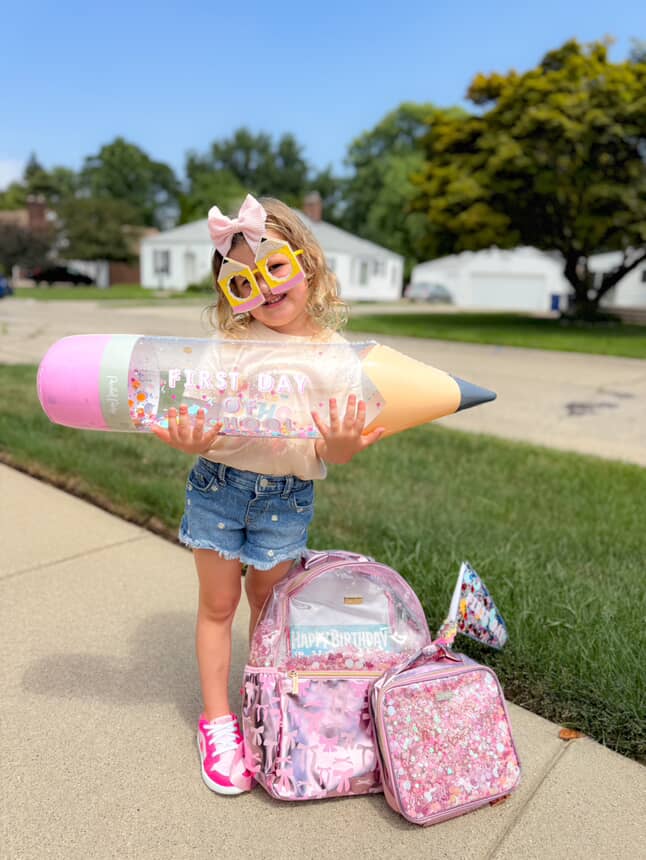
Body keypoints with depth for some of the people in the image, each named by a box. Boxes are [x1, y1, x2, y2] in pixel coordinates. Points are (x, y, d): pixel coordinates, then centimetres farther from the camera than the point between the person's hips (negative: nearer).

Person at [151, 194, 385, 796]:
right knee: (219, 603, 11)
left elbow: (326, 455, -9)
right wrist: (192, 438, -32)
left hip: (288, 494, 1)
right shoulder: (232, 341, -6)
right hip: (220, 482, 0)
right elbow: (203, 407, -10)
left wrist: (340, 446, -32)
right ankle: (217, 721, 30)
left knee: (269, 601, 16)